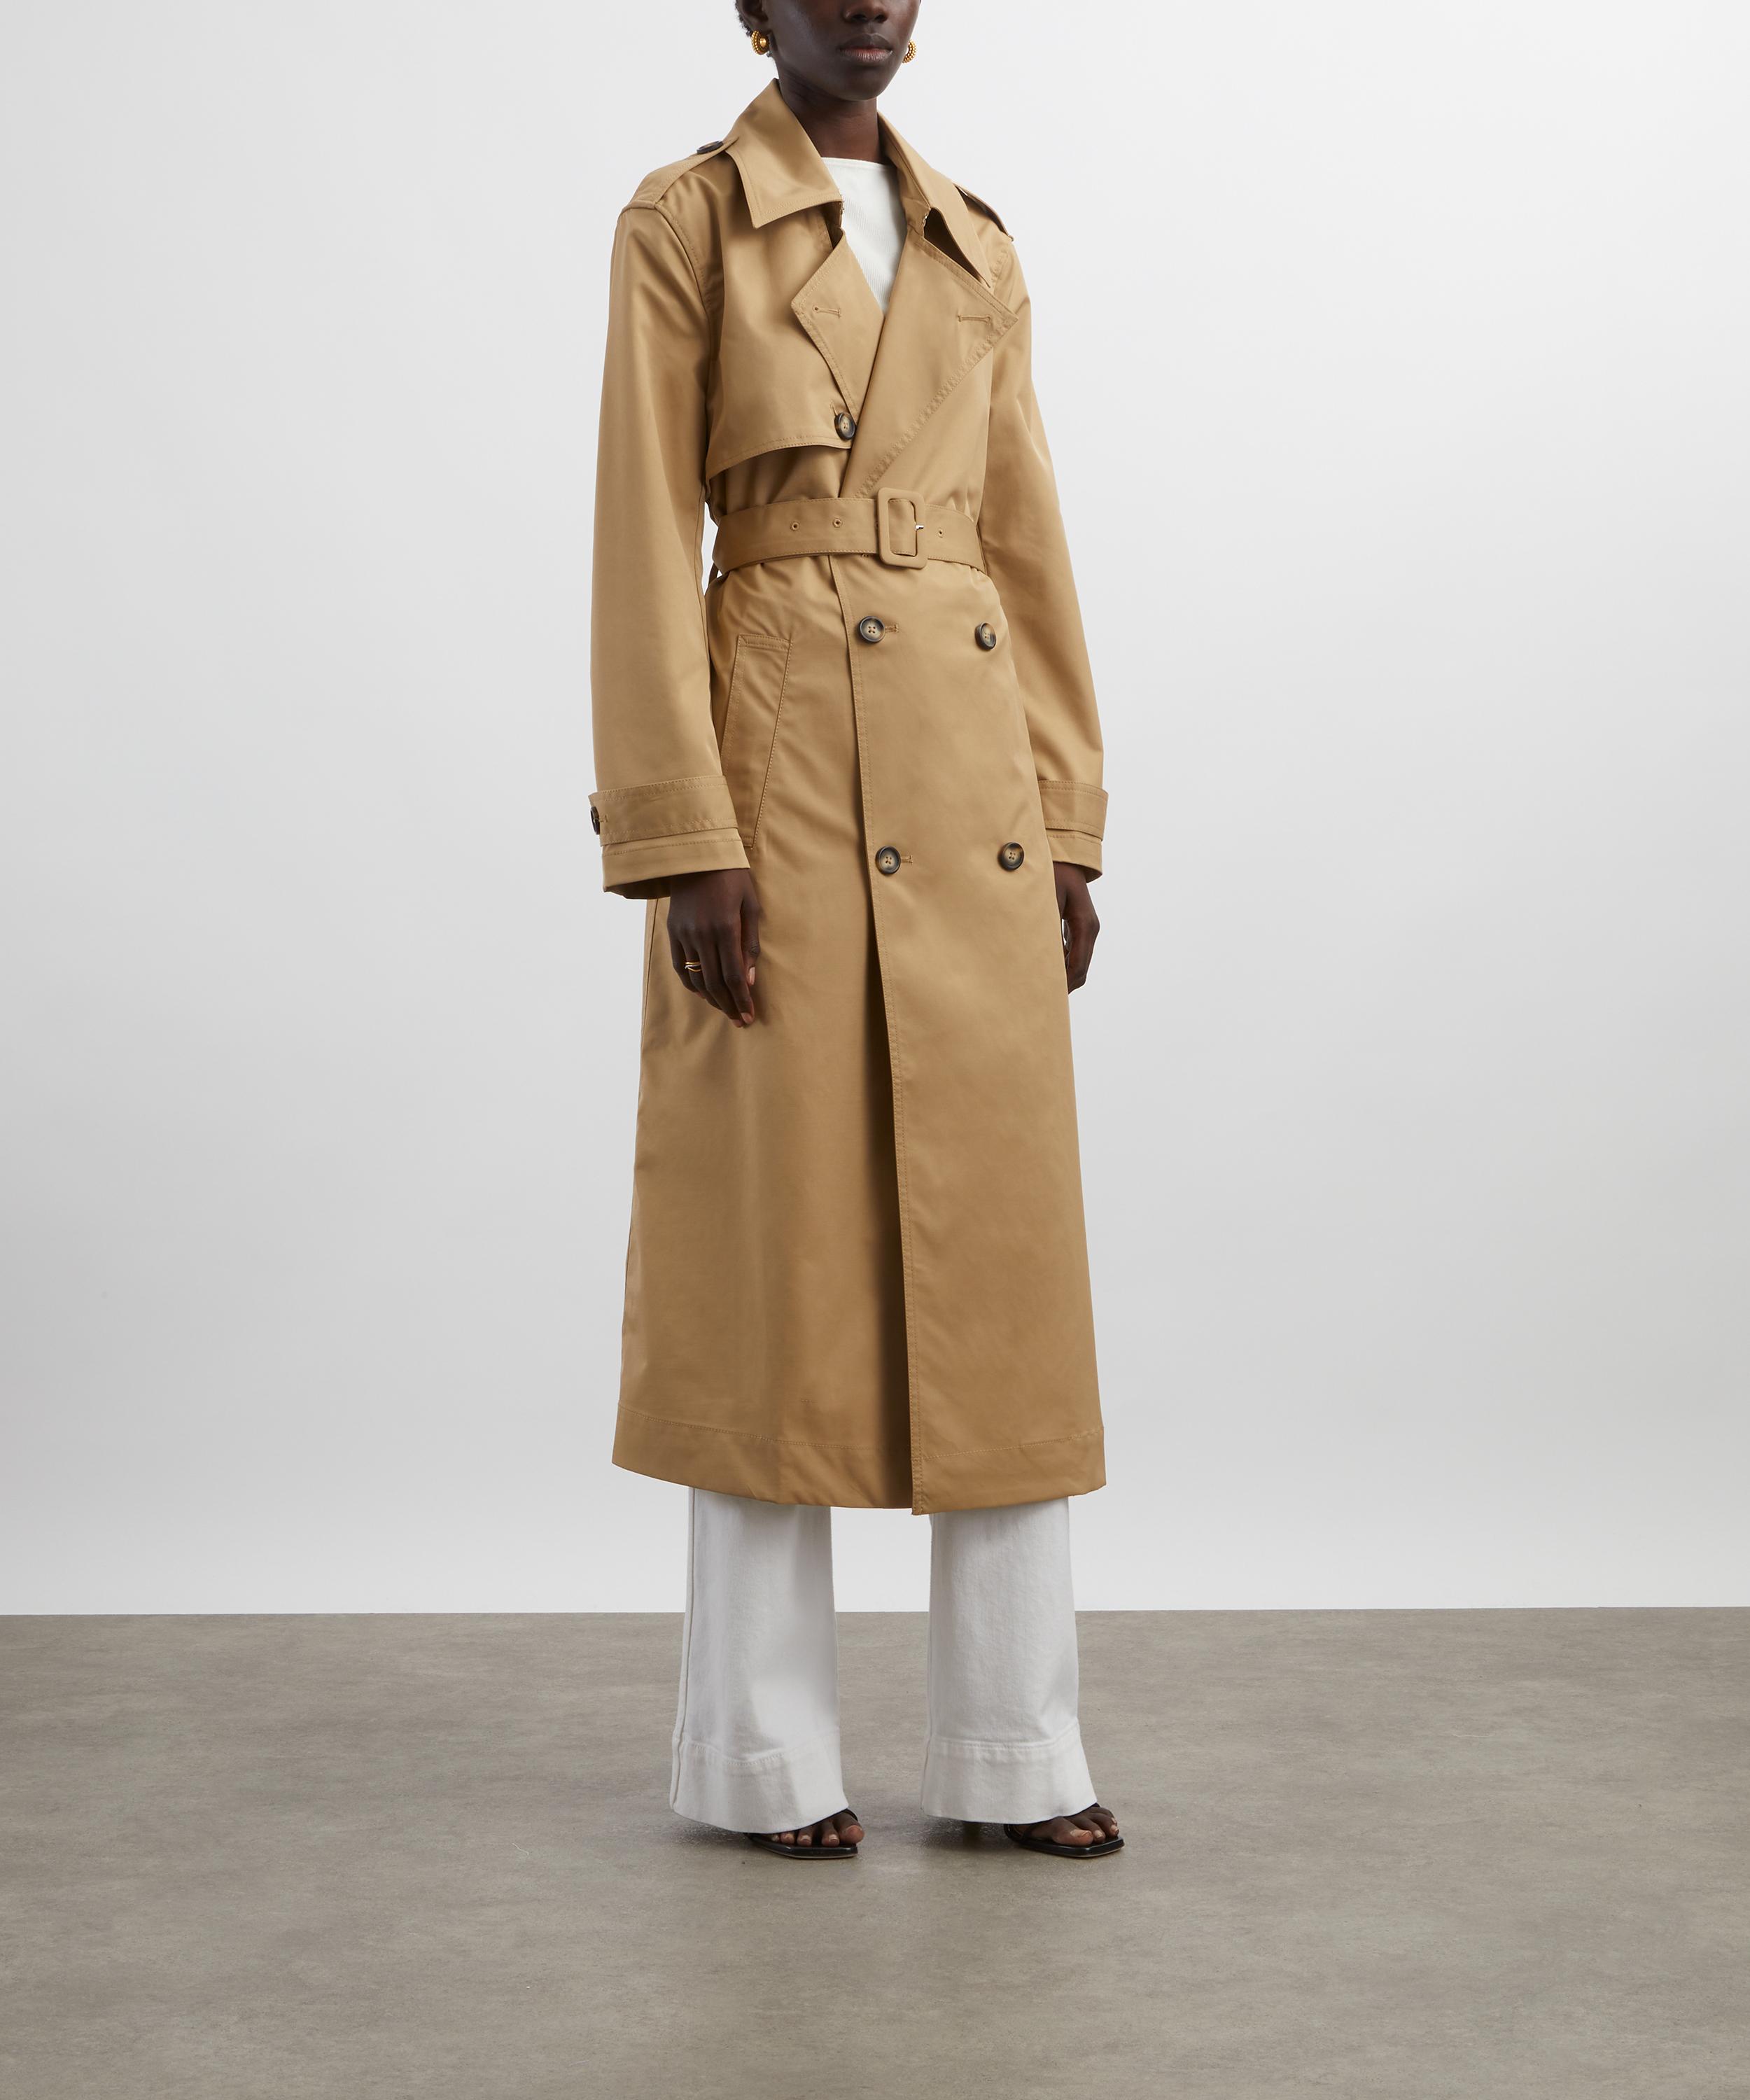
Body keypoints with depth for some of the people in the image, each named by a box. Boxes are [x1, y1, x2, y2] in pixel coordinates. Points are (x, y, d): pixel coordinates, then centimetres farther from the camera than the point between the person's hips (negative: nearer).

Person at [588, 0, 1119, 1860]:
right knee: (783, 1253, -1)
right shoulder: (684, 225, 1)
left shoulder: (975, 248, 17)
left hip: (973, 802, 6)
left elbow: (1025, 543, 16)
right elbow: (644, 547, -6)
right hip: (785, 776, -5)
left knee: (1003, 1254, 5)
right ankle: (766, 1750, 13)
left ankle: (1013, 1744, 15)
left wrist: (1066, 825, 10)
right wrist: (684, 847, -14)